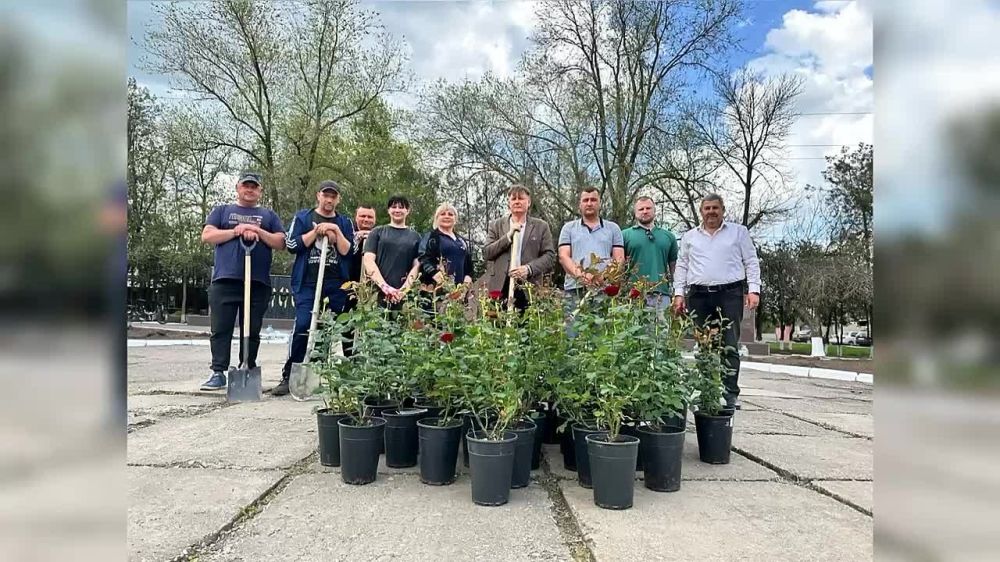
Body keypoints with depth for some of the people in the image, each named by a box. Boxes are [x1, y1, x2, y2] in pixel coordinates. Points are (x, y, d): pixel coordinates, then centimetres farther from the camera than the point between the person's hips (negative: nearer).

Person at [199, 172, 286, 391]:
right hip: (225, 280, 0)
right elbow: (207, 235, 5)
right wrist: (236, 231, -7)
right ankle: (218, 373, 2)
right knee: (221, 329, -2)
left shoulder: (269, 215, 19)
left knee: (251, 331, 4)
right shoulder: (222, 211, 18)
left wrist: (259, 232, -8)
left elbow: (280, 242, 7)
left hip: (258, 283, 0)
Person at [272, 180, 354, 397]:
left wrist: (335, 231, -7)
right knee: (302, 327, -13)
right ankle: (288, 376, -5)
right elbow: (292, 245, -2)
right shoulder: (303, 217, 10)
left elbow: (348, 251, 3)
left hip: (336, 285, 3)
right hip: (307, 283, -2)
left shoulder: (345, 223, 14)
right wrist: (317, 231, -6)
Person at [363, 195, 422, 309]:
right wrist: (385, 287, -12)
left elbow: (416, 266, 6)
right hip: (377, 292, 0)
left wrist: (403, 290, -9)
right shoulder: (378, 232, 11)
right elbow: (368, 260, 1)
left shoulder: (415, 236, 14)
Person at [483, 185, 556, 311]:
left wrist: (529, 268, -12)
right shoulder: (496, 225, 13)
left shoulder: (541, 226, 11)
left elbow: (550, 256, 4)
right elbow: (486, 253, 4)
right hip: (500, 287, 0)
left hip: (529, 286, 0)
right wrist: (508, 236, -6)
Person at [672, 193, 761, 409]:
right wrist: (679, 293, 7)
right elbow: (681, 266, 16)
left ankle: (730, 395, -5)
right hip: (699, 295, 2)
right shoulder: (689, 237, 17)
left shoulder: (739, 232, 11)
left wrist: (753, 289, -4)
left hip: (730, 294, -2)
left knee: (730, 346, -7)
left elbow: (751, 262, 7)